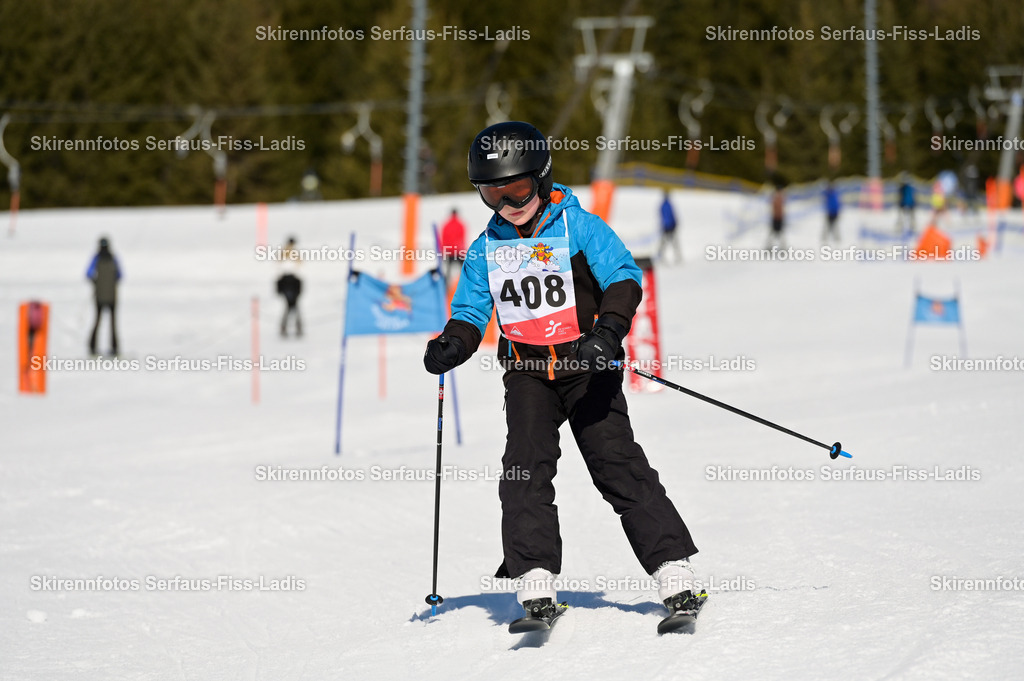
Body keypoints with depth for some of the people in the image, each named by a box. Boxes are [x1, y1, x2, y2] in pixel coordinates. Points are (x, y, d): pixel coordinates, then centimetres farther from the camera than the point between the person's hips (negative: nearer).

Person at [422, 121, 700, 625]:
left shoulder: (578, 226, -4)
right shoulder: (487, 249, 9)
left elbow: (624, 278, -9)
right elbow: (471, 312, 14)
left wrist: (608, 331, -26)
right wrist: (452, 346, -8)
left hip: (586, 366, -3)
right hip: (527, 373, 4)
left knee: (617, 465, -12)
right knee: (526, 467, -15)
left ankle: (673, 570, -12)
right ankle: (535, 579, -17)